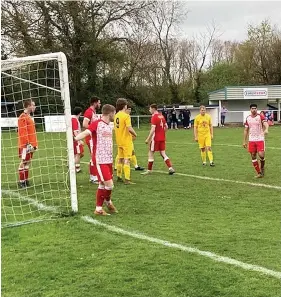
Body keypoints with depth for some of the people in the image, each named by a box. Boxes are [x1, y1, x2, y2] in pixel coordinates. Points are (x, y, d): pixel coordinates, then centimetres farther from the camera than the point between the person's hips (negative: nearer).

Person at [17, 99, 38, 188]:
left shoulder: (29, 117, 17)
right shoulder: (23, 117, -13)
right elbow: (22, 132, -19)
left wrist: (34, 143, 18)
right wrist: (27, 144, -22)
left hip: (31, 144, 9)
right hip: (26, 145, -9)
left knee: (28, 162, 12)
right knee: (24, 162, -4)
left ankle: (26, 180, 18)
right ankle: (21, 181, 2)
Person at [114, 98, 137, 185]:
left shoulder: (116, 116, 7)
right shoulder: (126, 116, -16)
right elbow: (129, 128, -23)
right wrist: (135, 134, -6)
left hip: (119, 141, 7)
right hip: (126, 141, -7)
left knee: (120, 159, 18)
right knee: (127, 160, -6)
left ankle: (119, 177, 28)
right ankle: (127, 179, -8)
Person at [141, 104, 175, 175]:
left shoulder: (154, 117, -14)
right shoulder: (161, 116, 11)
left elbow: (153, 129, -20)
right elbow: (166, 127, 15)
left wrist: (148, 139, -16)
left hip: (156, 138, -8)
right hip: (162, 138, 8)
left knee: (151, 153, 4)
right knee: (163, 153, 11)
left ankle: (149, 170, 10)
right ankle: (170, 168, 0)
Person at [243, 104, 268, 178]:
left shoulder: (260, 116, -6)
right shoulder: (248, 118, 7)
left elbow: (265, 123, -24)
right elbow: (246, 130, 14)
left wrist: (266, 129, -47)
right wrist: (245, 141, 11)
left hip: (260, 139, -4)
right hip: (251, 140, 4)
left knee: (261, 155, -14)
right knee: (253, 157, 3)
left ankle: (262, 168, 16)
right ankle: (259, 173, 14)